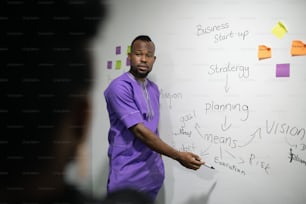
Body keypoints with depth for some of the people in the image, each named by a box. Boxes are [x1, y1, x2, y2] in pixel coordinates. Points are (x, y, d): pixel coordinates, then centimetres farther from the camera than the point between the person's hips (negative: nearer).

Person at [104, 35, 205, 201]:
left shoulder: (154, 89, 9)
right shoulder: (119, 87, -16)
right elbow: (139, 130, -21)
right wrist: (179, 156, -19)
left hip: (153, 171, 7)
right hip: (128, 174, -7)